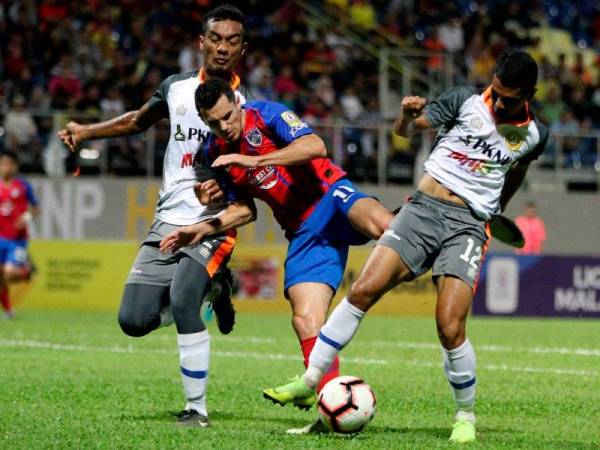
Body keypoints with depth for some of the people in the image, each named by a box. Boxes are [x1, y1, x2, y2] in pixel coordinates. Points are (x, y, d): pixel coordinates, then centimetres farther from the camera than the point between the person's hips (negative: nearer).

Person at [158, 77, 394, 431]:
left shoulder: (266, 115, -5)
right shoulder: (215, 153, 12)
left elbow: (315, 146, -22)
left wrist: (254, 161, -26)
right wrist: (202, 229, 10)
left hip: (330, 197, -5)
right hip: (303, 231, 5)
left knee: (379, 225, -44)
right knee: (306, 318, -13)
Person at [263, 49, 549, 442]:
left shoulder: (534, 135, 6)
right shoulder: (466, 101, 1)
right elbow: (405, 130, 6)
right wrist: (408, 115, -16)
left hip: (468, 227, -1)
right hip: (423, 207, 1)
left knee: (450, 329, -16)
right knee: (363, 291, -14)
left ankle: (466, 416, 6)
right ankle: (309, 381, -5)